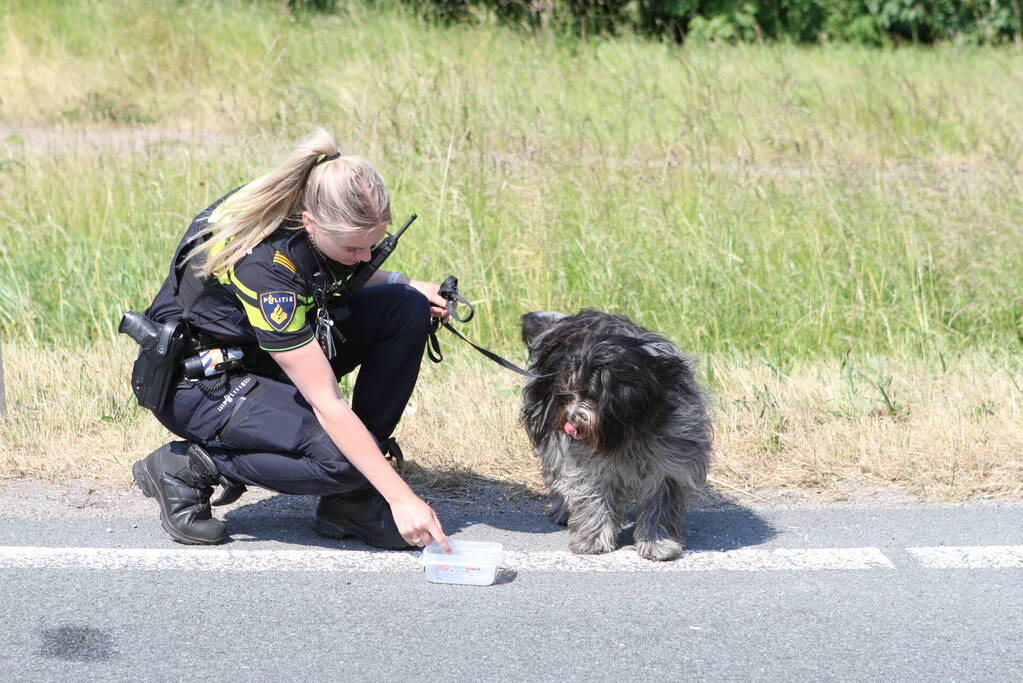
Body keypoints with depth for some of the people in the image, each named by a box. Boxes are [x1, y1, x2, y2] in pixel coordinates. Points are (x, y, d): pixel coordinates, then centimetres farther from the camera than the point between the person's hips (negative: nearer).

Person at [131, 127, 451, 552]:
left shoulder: (322, 212, -14)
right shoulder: (261, 261, -35)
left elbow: (339, 276, 15)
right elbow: (327, 403, -34)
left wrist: (404, 284, -5)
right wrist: (401, 497, -34)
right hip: (200, 383, -9)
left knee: (406, 309, -11)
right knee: (339, 459, -30)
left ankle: (350, 500, -6)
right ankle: (186, 465, -6)